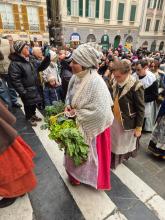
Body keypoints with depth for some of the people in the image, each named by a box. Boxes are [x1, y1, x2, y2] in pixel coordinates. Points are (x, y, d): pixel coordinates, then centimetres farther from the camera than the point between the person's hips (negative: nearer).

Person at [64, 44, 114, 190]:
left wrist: (77, 113, -21)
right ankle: (76, 173, 53)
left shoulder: (96, 82, -28)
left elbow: (100, 111, -31)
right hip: (76, 124, 7)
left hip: (90, 126, -7)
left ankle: (92, 177, 48)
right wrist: (68, 106, -10)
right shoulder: (75, 77, -4)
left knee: (89, 153, 17)